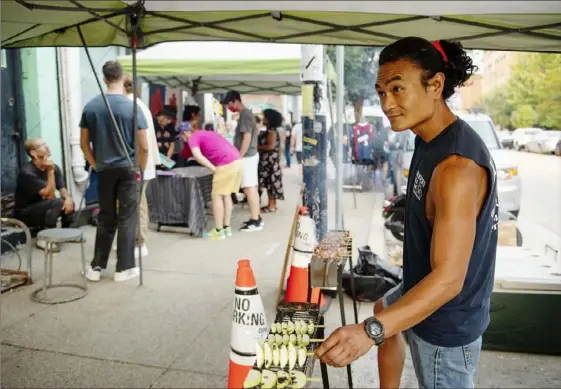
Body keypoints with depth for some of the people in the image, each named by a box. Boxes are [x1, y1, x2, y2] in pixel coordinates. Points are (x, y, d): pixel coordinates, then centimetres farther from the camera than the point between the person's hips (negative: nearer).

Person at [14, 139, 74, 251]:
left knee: (68, 203, -15)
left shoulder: (54, 167, -3)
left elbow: (63, 190, -4)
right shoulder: (27, 172, -24)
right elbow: (50, 195, -28)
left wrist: (68, 198, -27)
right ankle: (44, 239, -19)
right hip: (24, 214, -7)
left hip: (43, 209, 7)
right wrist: (50, 171, -31)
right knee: (57, 203, -28)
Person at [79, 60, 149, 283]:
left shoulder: (90, 107, 2)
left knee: (105, 219, 13)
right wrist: (141, 170, 4)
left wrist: (95, 165, 17)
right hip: (128, 169, -3)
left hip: (104, 170, 3)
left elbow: (84, 143, 7)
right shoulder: (132, 107, -9)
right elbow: (143, 146, -10)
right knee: (126, 219, 4)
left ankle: (96, 267, 18)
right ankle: (124, 268, 9)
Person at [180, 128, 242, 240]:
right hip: (237, 161, 8)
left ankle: (219, 231, 6)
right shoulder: (207, 133, 29)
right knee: (226, 195, 16)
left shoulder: (193, 138, 3)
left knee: (217, 196, 2)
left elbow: (197, 156, -16)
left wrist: (214, 169, -10)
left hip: (226, 164, -8)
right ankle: (227, 228, 20)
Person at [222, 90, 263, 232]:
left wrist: (239, 157, -19)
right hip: (250, 155, 10)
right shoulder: (247, 114, 16)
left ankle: (255, 221, -6)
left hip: (247, 156, -10)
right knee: (252, 188, 12)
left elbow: (247, 137, -21)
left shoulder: (244, 115, -14)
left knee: (249, 189, -9)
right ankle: (257, 217, 18)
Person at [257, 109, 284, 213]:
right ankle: (272, 204, 17)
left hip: (270, 160, -9)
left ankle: (271, 206, 0)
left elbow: (271, 146, -22)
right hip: (267, 160, 9)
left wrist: (258, 147, -13)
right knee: (270, 182, 11)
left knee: (270, 182, -5)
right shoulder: (268, 131, 14)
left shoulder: (271, 131, -15)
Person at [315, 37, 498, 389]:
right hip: (425, 291, 10)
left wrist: (369, 331, -46)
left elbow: (448, 277, -36)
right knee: (384, 311, 32)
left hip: (447, 321, -10)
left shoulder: (457, 165, -33)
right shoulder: (431, 138, -2)